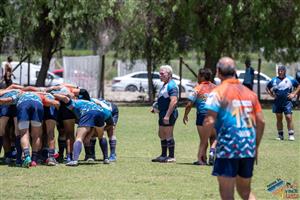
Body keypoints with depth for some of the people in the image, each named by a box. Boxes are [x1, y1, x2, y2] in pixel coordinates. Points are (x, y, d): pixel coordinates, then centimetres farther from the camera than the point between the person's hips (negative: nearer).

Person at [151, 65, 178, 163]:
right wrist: (156, 108, 15)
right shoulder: (165, 85, 18)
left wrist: (167, 115, -28)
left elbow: (174, 101, -25)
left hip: (169, 114, -11)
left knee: (168, 135, -7)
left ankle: (171, 157, -2)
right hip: (163, 114, 11)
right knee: (161, 135, 16)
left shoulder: (171, 85, -16)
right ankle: (163, 155, 24)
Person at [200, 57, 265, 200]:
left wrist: (203, 147, -5)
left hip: (227, 150, -5)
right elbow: (261, 121, 10)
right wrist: (256, 146, 19)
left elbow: (209, 122, -14)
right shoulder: (249, 93, 11)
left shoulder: (217, 93, -5)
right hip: (249, 150, 5)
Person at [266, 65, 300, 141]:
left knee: (289, 117, -11)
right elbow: (267, 87, 19)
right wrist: (271, 94, 5)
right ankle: (280, 135, 14)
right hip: (277, 102, 3)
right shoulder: (274, 80, 6)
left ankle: (291, 135, -7)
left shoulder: (290, 79, 1)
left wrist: (294, 94, -1)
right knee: (279, 118, 6)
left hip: (287, 102, -3)